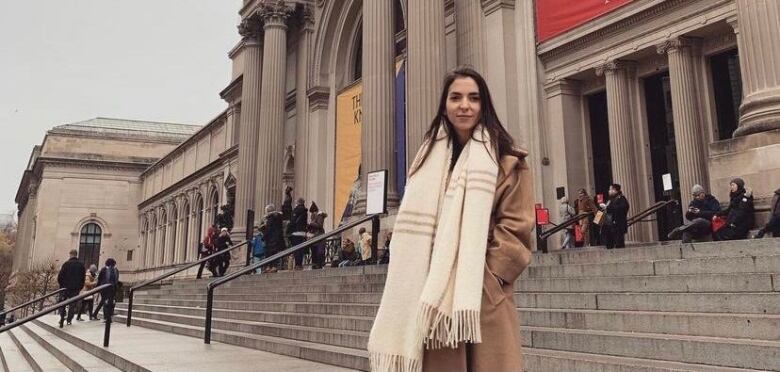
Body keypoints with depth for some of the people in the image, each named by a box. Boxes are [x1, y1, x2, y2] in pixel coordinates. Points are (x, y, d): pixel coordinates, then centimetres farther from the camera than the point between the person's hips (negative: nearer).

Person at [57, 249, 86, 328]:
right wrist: (80, 287, 13)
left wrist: (61, 284, 9)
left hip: (65, 287, -2)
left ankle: (62, 318, -4)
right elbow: (83, 277, 5)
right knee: (72, 305, 9)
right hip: (75, 289, 2)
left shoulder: (66, 264, -7)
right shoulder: (81, 265, 3)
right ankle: (69, 320, 7)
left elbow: (60, 276, -7)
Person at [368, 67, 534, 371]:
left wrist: (481, 278, -13)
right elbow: (413, 226, 10)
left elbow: (516, 229, -3)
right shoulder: (429, 158, 13)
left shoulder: (507, 161, 3)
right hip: (437, 293, 3)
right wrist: (422, 286, -1)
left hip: (485, 297, -2)